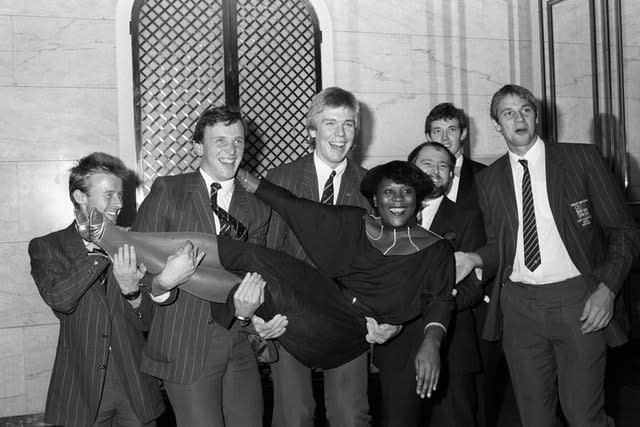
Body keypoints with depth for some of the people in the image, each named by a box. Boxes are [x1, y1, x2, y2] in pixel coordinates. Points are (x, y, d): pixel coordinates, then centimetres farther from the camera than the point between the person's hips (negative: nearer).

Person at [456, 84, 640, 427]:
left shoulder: (582, 158, 1)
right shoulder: (489, 180, 7)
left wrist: (607, 288, -9)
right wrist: (475, 259, -5)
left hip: (578, 300, -2)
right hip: (518, 305, 2)